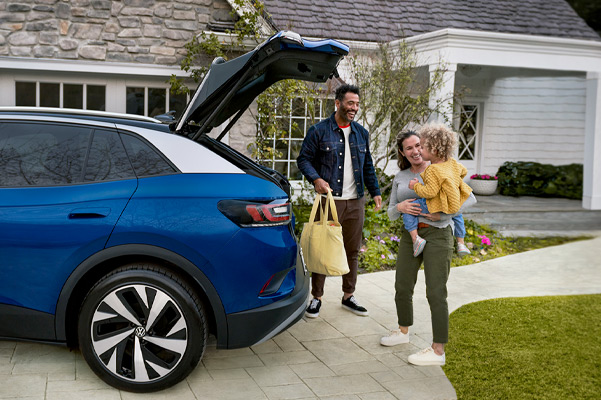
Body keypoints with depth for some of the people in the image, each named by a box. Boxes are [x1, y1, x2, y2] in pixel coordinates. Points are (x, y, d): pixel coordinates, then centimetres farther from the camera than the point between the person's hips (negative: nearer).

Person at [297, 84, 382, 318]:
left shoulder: (361, 133, 14)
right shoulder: (319, 131, -3)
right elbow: (303, 159, -2)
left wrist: (375, 191, 15)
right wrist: (316, 179, -19)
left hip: (356, 202, 5)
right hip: (329, 200, -5)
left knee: (353, 251, 10)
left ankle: (348, 296, 23)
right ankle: (316, 298, 11)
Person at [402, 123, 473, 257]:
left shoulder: (433, 170, -26)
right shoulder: (452, 162, 1)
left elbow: (430, 192, -29)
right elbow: (463, 171, 21)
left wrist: (416, 186, -14)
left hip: (435, 206, -9)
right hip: (455, 203, 9)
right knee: (456, 214, 42)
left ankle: (415, 238, -10)